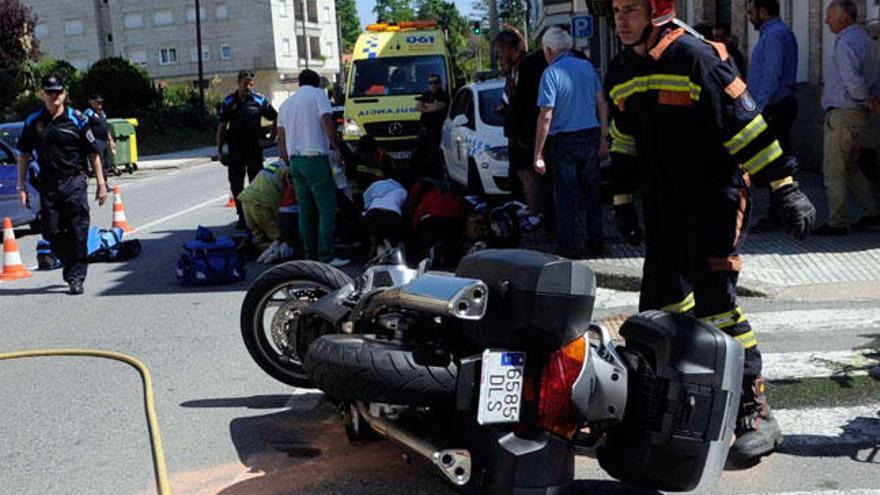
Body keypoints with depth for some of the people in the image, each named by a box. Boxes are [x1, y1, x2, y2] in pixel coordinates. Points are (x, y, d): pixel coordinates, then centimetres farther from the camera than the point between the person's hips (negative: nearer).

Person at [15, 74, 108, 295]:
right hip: (48, 184, 3)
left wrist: (101, 184, 0)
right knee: (52, 232, 7)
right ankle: (71, 268, 28)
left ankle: (76, 277, 0)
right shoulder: (33, 121, 8)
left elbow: (94, 153, 3)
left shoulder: (77, 120, -1)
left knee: (78, 232, -7)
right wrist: (21, 185, 8)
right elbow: (24, 154, 14)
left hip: (74, 181, -3)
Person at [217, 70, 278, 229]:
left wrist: (272, 137, 0)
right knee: (236, 184, 4)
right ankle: (242, 216, 14)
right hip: (235, 149, 2)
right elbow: (222, 126, 8)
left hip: (255, 147, -2)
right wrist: (219, 148, 3)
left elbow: (276, 119, 8)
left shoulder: (259, 100, 1)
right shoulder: (229, 102, 5)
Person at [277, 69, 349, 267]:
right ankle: (326, 256, -13)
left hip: (294, 160, 7)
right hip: (315, 158, -7)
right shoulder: (318, 94, 2)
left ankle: (310, 256, 12)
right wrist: (335, 146, 1)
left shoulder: (286, 103, 21)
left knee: (305, 211, 10)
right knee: (327, 209, -7)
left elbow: (280, 140, 20)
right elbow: (327, 121, -12)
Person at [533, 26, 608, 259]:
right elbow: (602, 104, 7)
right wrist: (603, 139, 14)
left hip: (565, 142, -5)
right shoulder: (587, 67, 6)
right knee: (592, 195, 13)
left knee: (566, 197, 4)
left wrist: (538, 154, -12)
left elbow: (546, 116, -15)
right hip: (591, 138, 5)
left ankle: (569, 248, 8)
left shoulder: (551, 73, -11)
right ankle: (595, 245, 20)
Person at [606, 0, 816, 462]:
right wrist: (623, 202, 20)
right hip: (662, 208, 7)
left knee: (715, 303, -13)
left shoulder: (697, 58, -14)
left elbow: (746, 124, -15)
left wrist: (784, 188, -16)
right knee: (661, 303, 10)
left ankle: (755, 412, -2)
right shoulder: (619, 74, 9)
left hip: (714, 200, -7)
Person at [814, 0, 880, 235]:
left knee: (834, 170, -2)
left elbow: (853, 82, -26)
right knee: (850, 166, 20)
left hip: (842, 114, -10)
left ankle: (836, 223, 3)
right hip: (858, 113, 10)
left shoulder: (846, 44, -18)